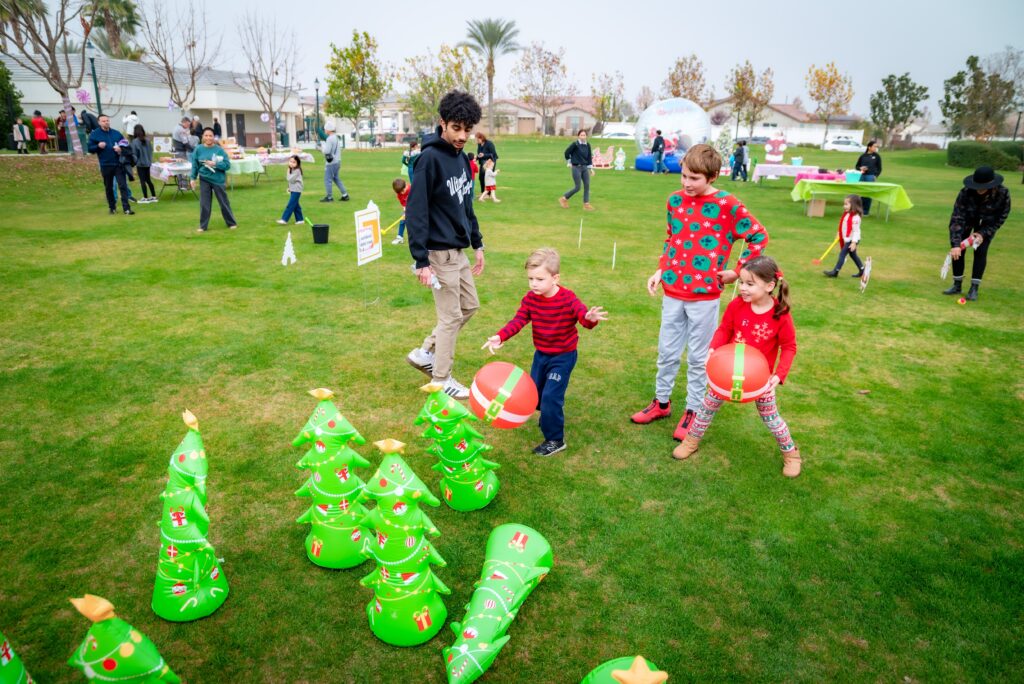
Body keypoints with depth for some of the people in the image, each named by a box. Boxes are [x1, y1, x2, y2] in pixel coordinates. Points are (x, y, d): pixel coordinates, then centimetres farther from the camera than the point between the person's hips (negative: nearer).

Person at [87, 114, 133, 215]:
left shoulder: (116, 133, 9)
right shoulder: (94, 134, 4)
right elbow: (90, 149, 2)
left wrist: (121, 149, -7)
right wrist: (98, 146, -17)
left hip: (118, 164, 1)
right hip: (106, 165, 0)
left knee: (123, 186, -8)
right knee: (108, 188, 9)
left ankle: (126, 208, -11)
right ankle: (112, 208, 19)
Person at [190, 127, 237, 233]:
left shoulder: (219, 149, -8)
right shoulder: (198, 149, -2)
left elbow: (227, 164, -10)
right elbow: (195, 165, 5)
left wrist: (215, 164, -22)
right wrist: (193, 178, 3)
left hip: (218, 179, -2)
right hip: (204, 180, 2)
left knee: (224, 202, 8)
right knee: (204, 203, 4)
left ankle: (232, 223, 20)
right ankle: (203, 226, 13)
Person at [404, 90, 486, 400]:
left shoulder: (462, 157, 10)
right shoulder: (430, 158, -16)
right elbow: (416, 211, -19)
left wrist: (477, 245, 17)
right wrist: (421, 261, -21)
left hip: (458, 250, 9)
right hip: (440, 252, -9)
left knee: (469, 305, 16)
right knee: (451, 316, 1)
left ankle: (425, 353, 28)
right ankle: (441, 379, 18)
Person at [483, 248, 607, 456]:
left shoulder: (568, 299, -22)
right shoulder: (530, 299, -9)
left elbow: (584, 317, -31)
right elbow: (518, 321, -10)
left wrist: (590, 318, -57)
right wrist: (500, 337, -25)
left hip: (563, 356, -6)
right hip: (540, 354, 6)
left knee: (551, 396, -11)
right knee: (535, 392, 17)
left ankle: (555, 440, 5)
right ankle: (551, 416, 49)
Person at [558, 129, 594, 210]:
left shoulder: (587, 145, 4)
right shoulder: (575, 144, -13)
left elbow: (589, 157, 11)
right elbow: (567, 152, -5)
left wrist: (590, 167, 7)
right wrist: (570, 162, 4)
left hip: (585, 167, 6)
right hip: (576, 168, -6)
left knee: (587, 185, 2)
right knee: (577, 188, -4)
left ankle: (586, 204, 10)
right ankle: (563, 199, 13)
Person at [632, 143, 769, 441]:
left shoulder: (727, 204, -12)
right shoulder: (675, 200, 3)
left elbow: (759, 236, -3)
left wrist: (738, 271, -6)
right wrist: (660, 270, 7)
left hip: (704, 295, -4)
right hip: (673, 291, 4)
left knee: (698, 357, 9)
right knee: (666, 352, 14)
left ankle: (692, 411, 24)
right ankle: (661, 402, 32)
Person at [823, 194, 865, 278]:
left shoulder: (855, 217, -21)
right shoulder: (846, 215, 7)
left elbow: (856, 231, -22)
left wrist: (854, 242, -25)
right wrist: (839, 236, 17)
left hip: (852, 240, -10)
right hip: (847, 239, 10)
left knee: (842, 253, -12)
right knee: (853, 255, 19)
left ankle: (835, 272, -10)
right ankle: (862, 270, 31)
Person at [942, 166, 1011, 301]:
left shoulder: (1003, 193, -32)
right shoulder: (966, 192, -35)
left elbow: (1001, 217, -16)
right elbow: (956, 218, -35)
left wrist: (983, 233, -24)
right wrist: (955, 244, -42)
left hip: (987, 223, 0)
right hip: (967, 218, 0)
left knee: (981, 251, -9)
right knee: (958, 250, -6)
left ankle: (974, 289, -2)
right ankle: (957, 285, 8)